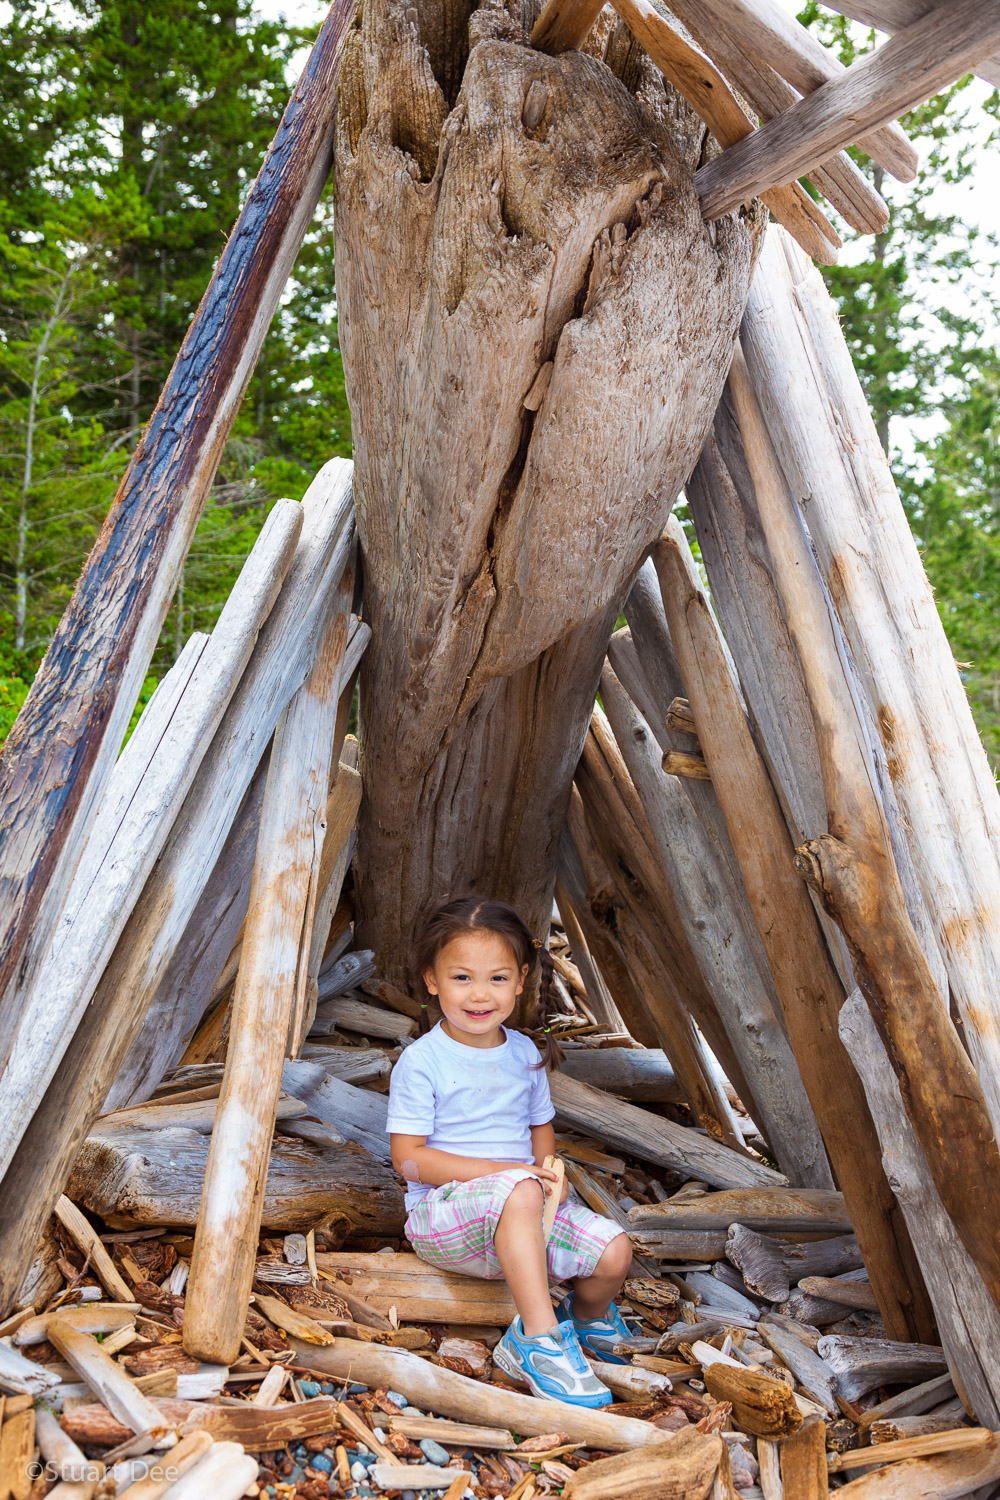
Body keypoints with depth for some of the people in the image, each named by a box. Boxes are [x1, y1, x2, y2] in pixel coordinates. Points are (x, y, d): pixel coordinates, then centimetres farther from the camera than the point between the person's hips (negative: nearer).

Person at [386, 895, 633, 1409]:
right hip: (443, 1213, -6)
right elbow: (408, 1158, -15)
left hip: (520, 1211, 6)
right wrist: (503, 1172, -22)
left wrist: (547, 1170, -4)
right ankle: (540, 1341, -27)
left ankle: (588, 1318, 21)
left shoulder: (525, 1053, 6)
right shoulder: (421, 1062, -12)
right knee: (518, 1193, -37)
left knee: (613, 1251, -13)